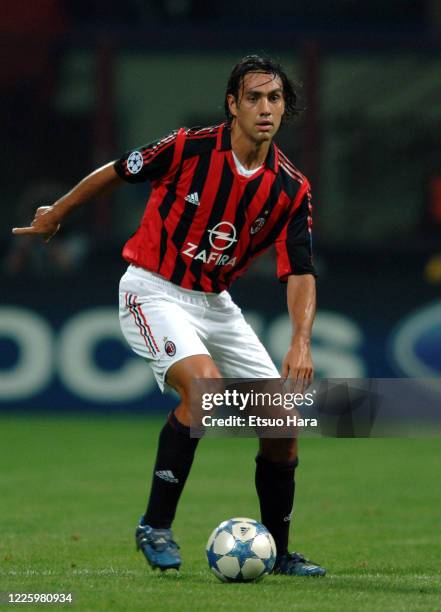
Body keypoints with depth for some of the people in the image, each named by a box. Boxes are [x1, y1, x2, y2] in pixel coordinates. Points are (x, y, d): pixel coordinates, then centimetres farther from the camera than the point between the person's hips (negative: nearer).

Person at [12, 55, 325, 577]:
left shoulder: (291, 188, -7)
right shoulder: (190, 148, -16)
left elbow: (300, 273, -9)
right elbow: (115, 172, 0)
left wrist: (301, 342, -26)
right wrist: (55, 215, 13)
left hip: (215, 303, 5)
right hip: (155, 292, -5)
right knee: (204, 384, -31)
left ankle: (278, 552, 16)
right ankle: (155, 526, -19)